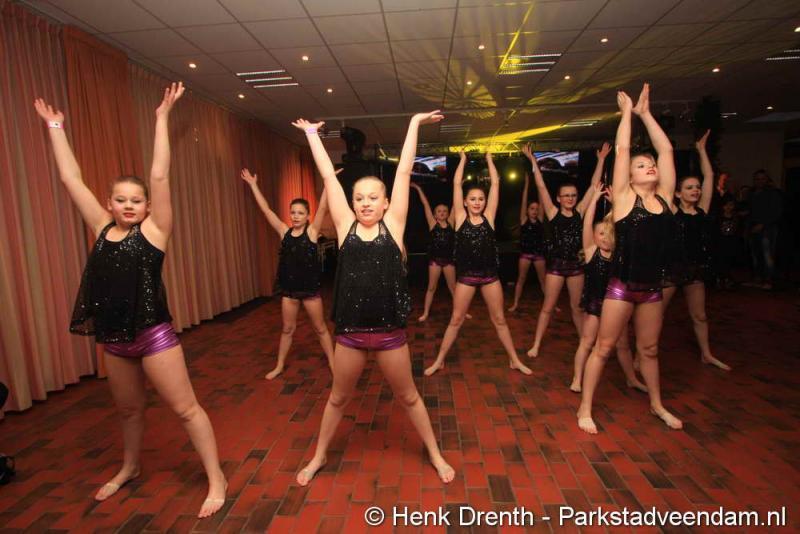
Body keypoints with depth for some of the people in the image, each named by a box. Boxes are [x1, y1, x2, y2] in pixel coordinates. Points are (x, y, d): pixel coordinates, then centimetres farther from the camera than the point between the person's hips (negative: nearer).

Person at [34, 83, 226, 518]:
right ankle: (130, 468, 47)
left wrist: (161, 118, -15)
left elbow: (160, 176, -16)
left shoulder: (153, 230, -8)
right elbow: (70, 179, 8)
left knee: (186, 408, 0)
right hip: (112, 340, 6)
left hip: (153, 336, -6)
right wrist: (55, 127, 12)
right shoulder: (103, 229, 5)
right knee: (129, 409, 24)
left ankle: (216, 478, 12)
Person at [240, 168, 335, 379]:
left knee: (320, 328, 9)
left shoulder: (312, 231, -7)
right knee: (287, 329, 16)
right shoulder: (284, 231, 2)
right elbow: (266, 210, 3)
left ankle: (333, 364, 22)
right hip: (288, 288, 3)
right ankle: (279, 366, 31)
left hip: (310, 288, -3)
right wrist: (253, 185, 3)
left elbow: (323, 207, -17)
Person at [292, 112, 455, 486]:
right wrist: (311, 133, 12)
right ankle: (319, 457, 43)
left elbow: (403, 171, -1)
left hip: (389, 333, -1)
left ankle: (435, 454, 40)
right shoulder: (345, 226, -1)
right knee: (338, 398, 20)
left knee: (408, 397, 18)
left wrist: (414, 124, 3)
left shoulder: (393, 224, -3)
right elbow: (328, 176, 4)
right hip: (350, 333, 1)